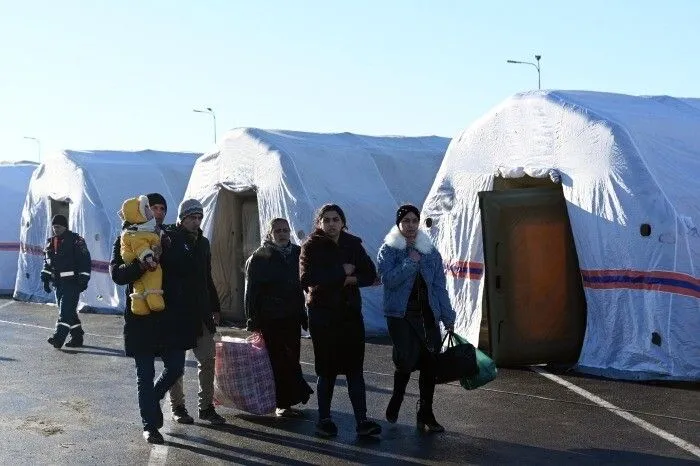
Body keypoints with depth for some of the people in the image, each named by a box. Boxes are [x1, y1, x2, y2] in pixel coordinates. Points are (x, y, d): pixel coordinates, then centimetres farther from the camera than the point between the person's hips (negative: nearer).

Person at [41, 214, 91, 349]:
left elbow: (85, 260, -10)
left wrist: (83, 280, -14)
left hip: (72, 282, -8)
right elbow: (47, 262, 22)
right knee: (68, 311, 11)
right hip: (58, 282, 8)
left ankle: (59, 337, -21)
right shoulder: (50, 242, 14)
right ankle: (77, 337, 19)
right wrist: (45, 279, 15)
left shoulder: (75, 240, -8)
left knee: (66, 310, -14)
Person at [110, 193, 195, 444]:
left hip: (170, 316, 3)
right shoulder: (127, 240, 2)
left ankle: (150, 400, 34)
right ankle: (150, 425, 13)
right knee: (145, 374, 3)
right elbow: (116, 274, -11)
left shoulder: (168, 238, 11)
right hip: (141, 317, -3)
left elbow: (180, 269, -4)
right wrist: (141, 264, -29)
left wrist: (161, 256, -21)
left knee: (175, 368, 6)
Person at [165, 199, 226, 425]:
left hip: (200, 312, 6)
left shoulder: (203, 243, 15)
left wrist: (214, 307, 20)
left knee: (208, 359, 4)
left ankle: (206, 406, 12)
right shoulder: (169, 239, -6)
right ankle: (177, 407, 14)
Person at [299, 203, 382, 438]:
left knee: (355, 368, 1)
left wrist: (352, 279, -15)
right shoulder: (312, 246, -3)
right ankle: (324, 420, 15)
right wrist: (342, 272, -16)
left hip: (350, 313, 3)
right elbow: (307, 278, -18)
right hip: (323, 315, -3)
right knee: (327, 370, 3)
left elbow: (370, 275, 4)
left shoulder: (353, 244, 8)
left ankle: (362, 420, 1)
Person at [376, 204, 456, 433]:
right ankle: (396, 399, 18)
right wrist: (410, 262, -13)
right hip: (400, 314, -4)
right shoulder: (388, 250, 2)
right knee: (406, 361, -13)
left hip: (428, 315, 4)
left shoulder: (430, 251, 12)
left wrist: (448, 316, 6)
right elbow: (389, 279, -13)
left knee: (430, 363, 0)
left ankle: (426, 414, 13)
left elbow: (439, 286, 10)